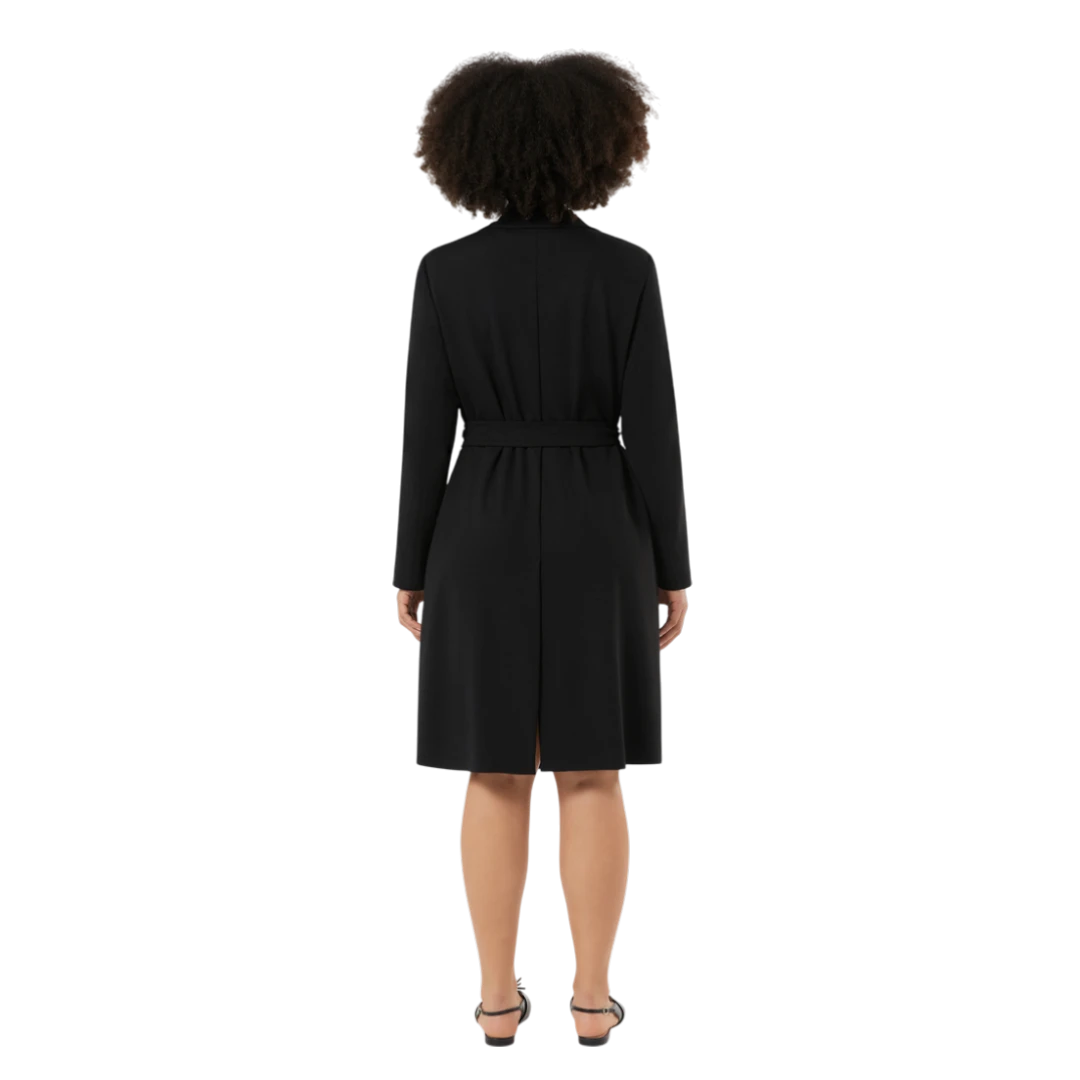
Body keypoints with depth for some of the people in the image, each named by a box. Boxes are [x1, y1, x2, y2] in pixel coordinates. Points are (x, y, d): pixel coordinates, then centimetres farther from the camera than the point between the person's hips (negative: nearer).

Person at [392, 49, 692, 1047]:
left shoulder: (447, 274, -5)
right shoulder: (627, 270, -7)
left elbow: (430, 435, -5)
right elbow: (650, 433, -8)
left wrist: (411, 572, 4)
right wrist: (673, 571, 1)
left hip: (483, 538, 1)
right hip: (595, 540, -1)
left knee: (495, 777, 9)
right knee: (593, 776, 8)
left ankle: (498, 1001, 13)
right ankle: (592, 999, 12)